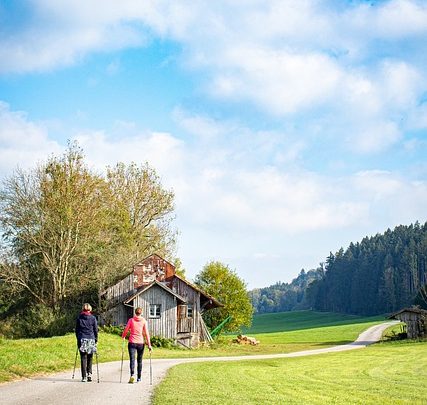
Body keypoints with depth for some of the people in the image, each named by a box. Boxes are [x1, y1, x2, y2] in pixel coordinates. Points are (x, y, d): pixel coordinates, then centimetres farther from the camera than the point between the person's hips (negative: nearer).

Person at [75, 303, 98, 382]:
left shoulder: (79, 318, 5)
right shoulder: (93, 318, 1)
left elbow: (76, 330, 9)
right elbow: (96, 330, 3)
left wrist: (78, 339, 17)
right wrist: (96, 340, 11)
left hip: (82, 340, 0)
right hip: (91, 340, 0)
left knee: (83, 358, 1)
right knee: (90, 358, 13)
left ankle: (84, 377, -3)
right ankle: (89, 373, 1)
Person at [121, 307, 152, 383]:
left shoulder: (131, 320, 0)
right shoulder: (144, 321, 0)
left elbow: (126, 330, 3)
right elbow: (146, 333, -3)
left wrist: (123, 337, 25)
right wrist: (149, 345, -2)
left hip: (132, 342, -1)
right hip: (141, 343, 1)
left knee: (132, 359, -7)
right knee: (139, 361, 15)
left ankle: (132, 375, -29)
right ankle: (139, 378, 21)